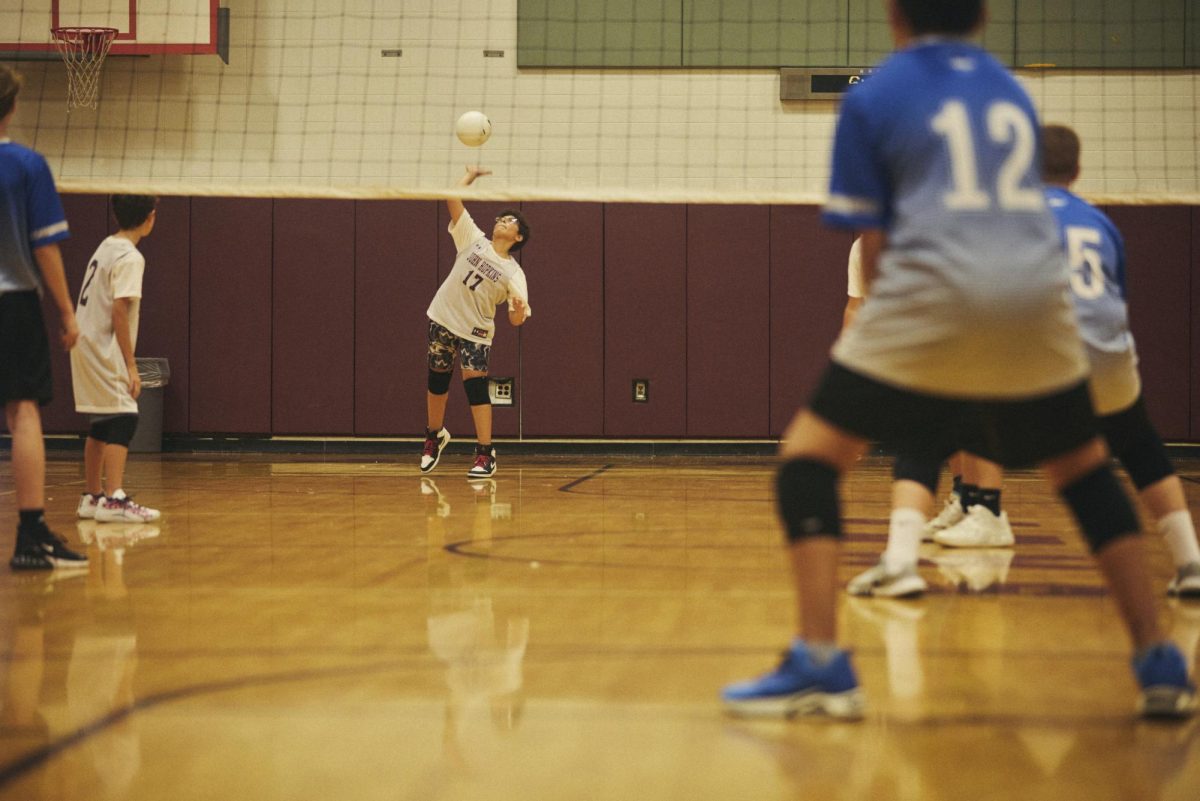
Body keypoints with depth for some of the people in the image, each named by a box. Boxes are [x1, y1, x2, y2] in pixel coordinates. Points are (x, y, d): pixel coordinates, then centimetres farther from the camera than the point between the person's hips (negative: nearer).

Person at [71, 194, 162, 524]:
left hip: (87, 346, 9)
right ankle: (113, 500, -22)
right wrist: (130, 366, -18)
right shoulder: (130, 258, -14)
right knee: (123, 420, -13)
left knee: (102, 424, 15)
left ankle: (93, 497, 20)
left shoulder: (106, 248, 14)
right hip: (104, 351, -9)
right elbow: (119, 312, -19)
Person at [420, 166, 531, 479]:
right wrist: (472, 175, 1)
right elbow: (453, 197, -6)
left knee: (475, 384, -14)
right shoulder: (473, 239, -2)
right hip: (442, 320, 3)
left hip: (476, 333, -3)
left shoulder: (514, 273, -8)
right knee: (437, 381, 12)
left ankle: (485, 455, -8)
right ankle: (435, 436, 35)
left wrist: (519, 310, -36)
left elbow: (516, 319, -15)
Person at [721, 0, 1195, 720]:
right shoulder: (1013, 91, 23)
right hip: (1039, 299, 4)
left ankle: (821, 665, -6)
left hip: (930, 299, -4)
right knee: (1083, 468, 23)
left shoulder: (873, 97, 10)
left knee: (811, 456, 8)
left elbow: (875, 244, 6)